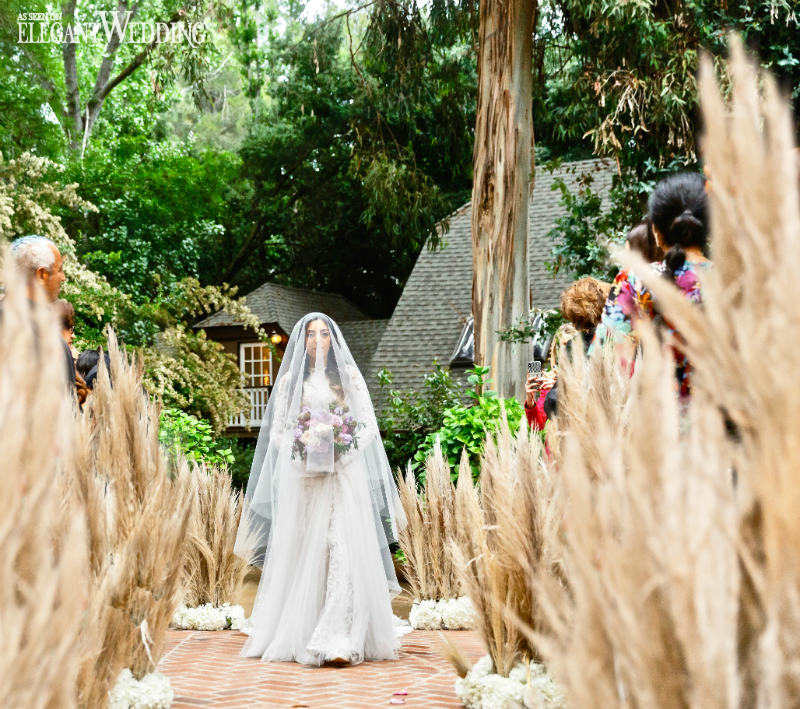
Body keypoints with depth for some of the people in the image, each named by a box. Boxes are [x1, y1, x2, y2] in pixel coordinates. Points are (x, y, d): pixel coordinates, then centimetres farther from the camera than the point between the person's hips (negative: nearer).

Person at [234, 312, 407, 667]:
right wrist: (304, 445, -9)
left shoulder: (348, 376, 11)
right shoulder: (290, 379, 13)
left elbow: (368, 423, 7)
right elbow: (278, 429, 10)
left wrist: (341, 448, -9)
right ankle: (299, 635, 8)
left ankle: (339, 640, -19)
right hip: (301, 475, 1)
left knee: (343, 549, -13)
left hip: (344, 473, -1)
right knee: (303, 552, -1)